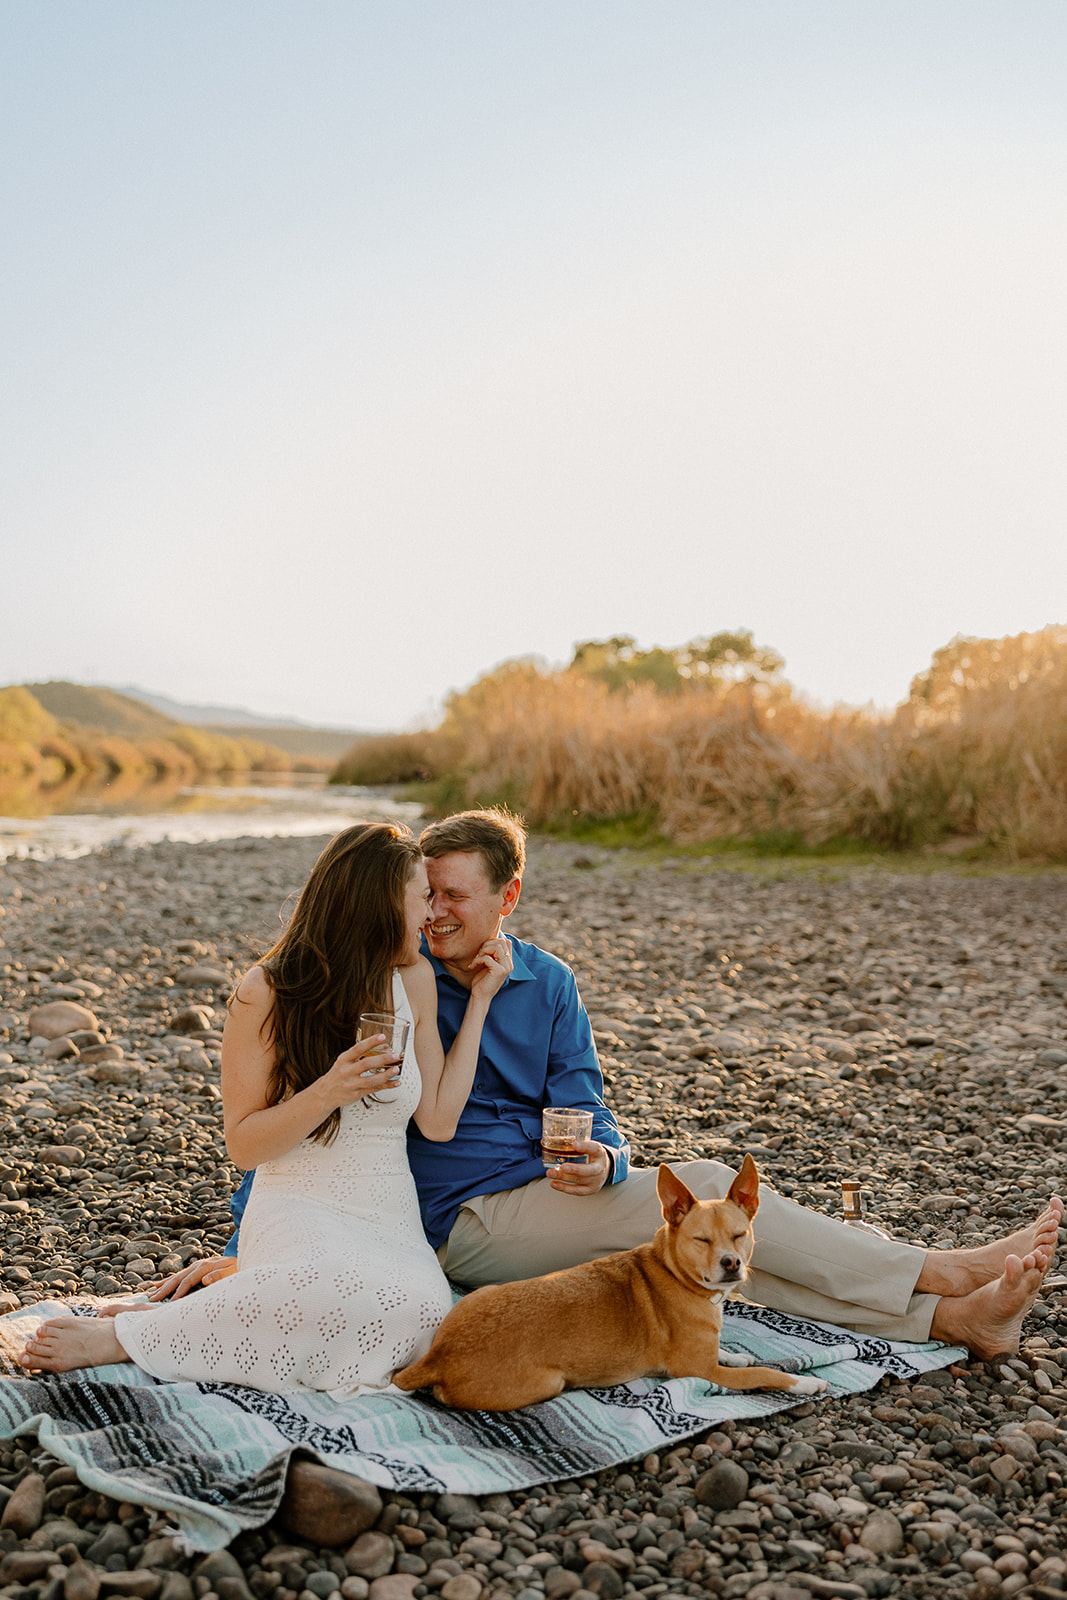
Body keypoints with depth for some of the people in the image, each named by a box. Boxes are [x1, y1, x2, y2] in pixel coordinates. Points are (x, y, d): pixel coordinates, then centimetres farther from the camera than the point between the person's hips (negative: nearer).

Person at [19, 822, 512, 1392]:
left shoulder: (414, 980, 8)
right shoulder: (266, 993, -5)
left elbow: (438, 1120, 5)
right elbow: (244, 1144, -4)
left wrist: (479, 1000, 6)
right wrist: (328, 1093, -21)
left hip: (392, 1221, 4)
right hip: (300, 1211, -4)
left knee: (418, 1309, -33)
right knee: (350, 1297, -40)